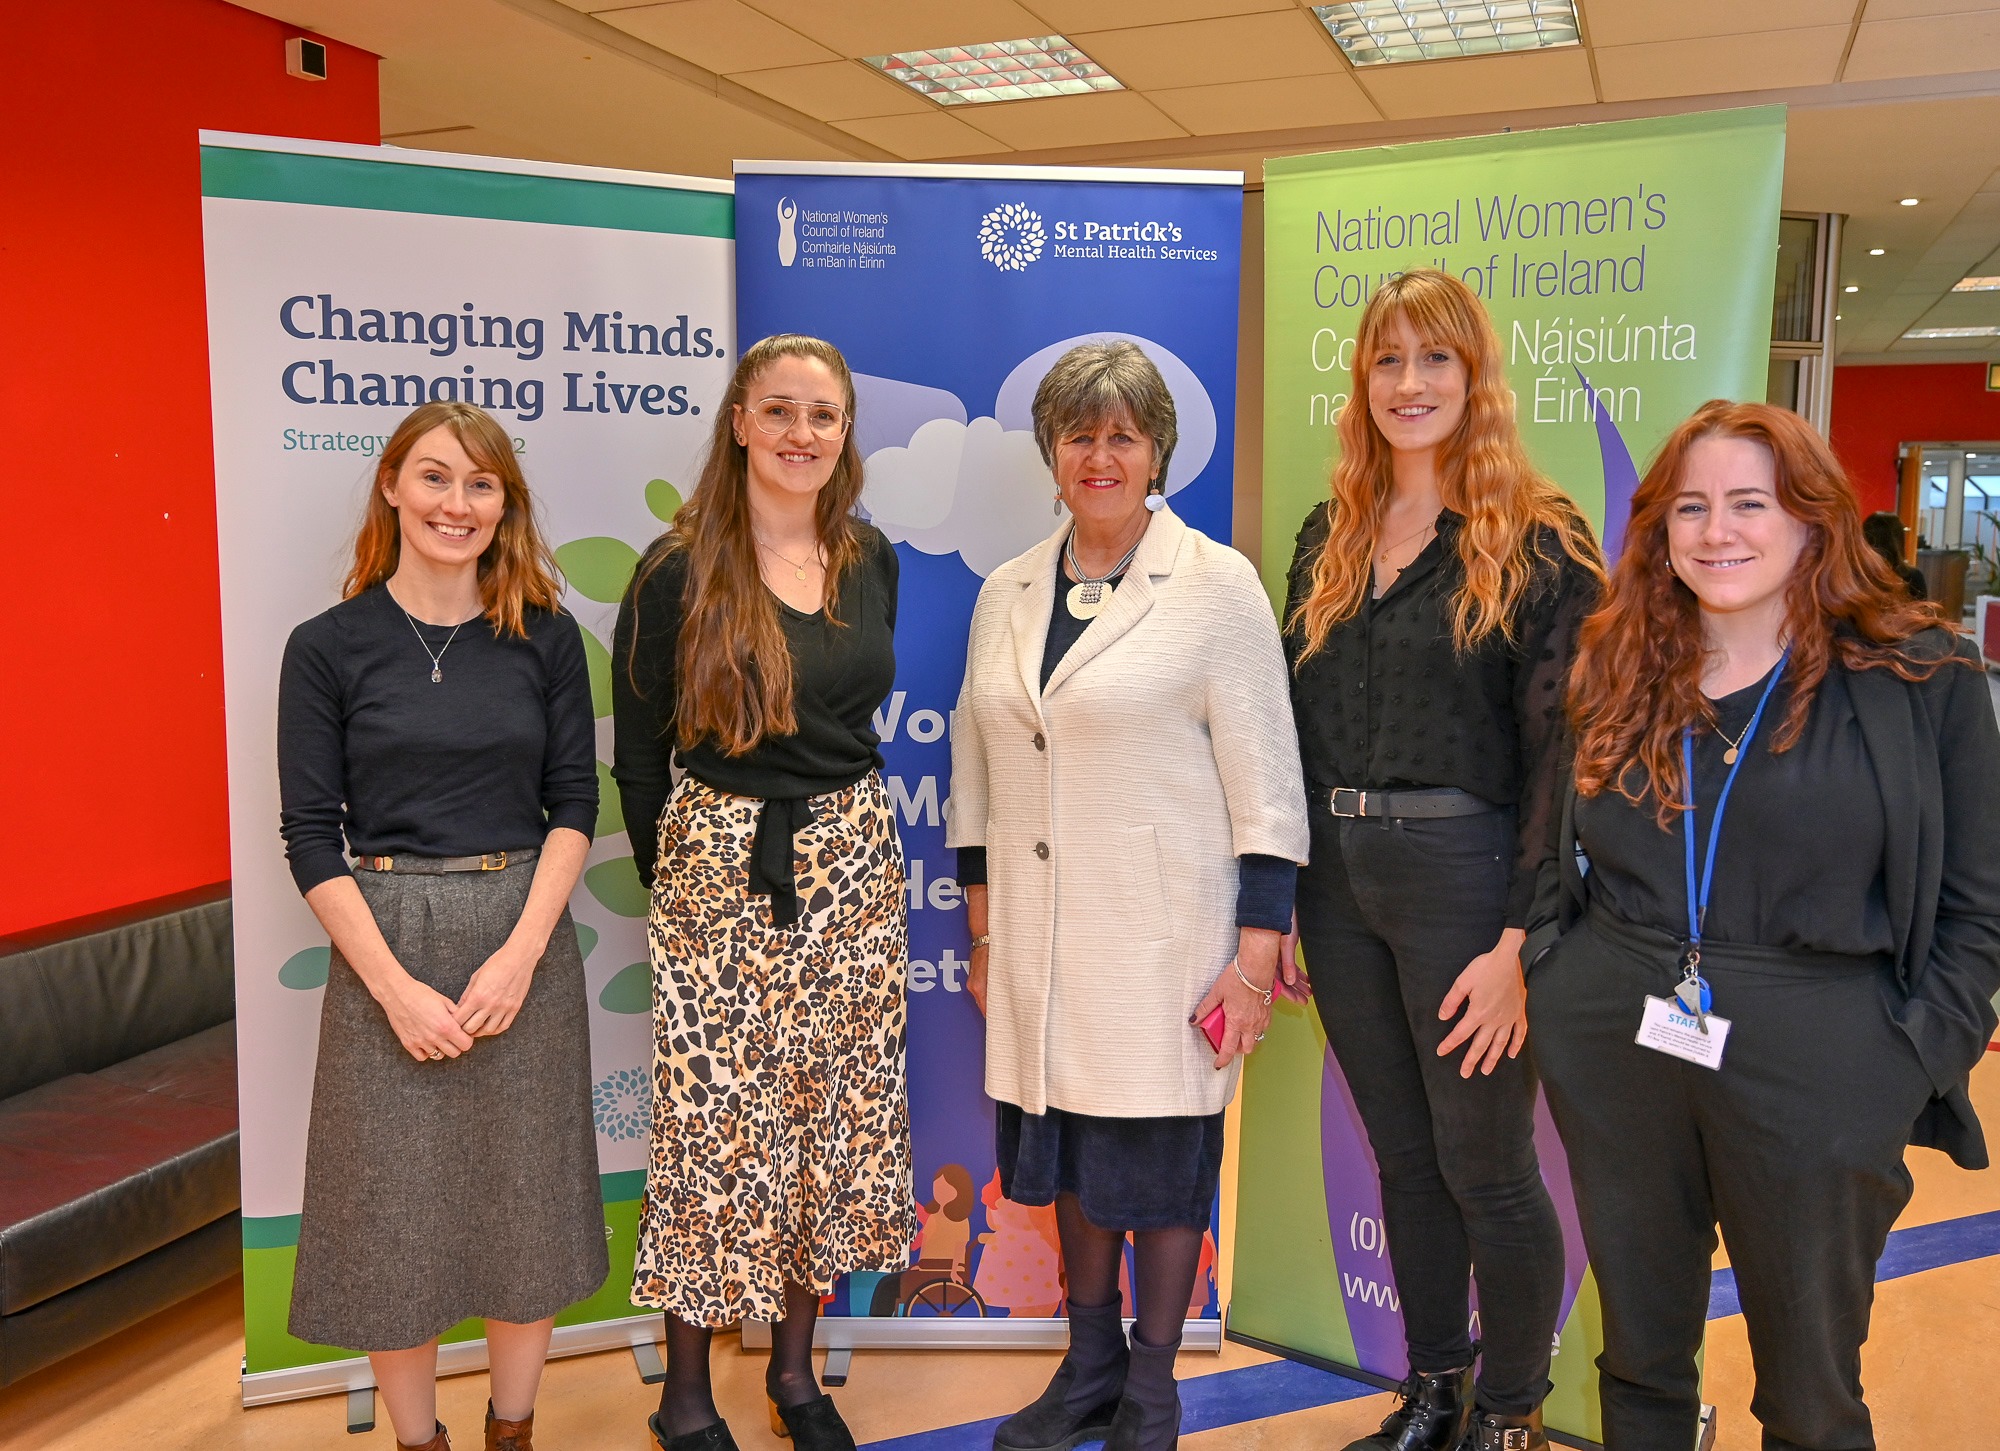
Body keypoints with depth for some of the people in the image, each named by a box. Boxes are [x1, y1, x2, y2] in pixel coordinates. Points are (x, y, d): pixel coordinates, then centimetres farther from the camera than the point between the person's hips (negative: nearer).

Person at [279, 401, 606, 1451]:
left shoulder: (545, 637, 2)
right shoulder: (328, 647, -3)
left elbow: (574, 805, 1)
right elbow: (311, 835, -4)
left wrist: (521, 951, -11)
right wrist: (396, 984, -12)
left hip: (525, 941, 2)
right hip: (382, 943, -1)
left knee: (525, 1201, 11)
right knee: (394, 1210, 8)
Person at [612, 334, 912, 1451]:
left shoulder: (870, 560, 6)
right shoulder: (680, 571, -8)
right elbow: (637, 750, 0)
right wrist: (672, 876, 7)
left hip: (852, 867, 5)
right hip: (720, 872, -4)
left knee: (837, 1118, 11)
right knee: (718, 1127, 2)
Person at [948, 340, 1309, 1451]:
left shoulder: (1217, 587, -6)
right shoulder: (1007, 594, 9)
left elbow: (1266, 785, -7)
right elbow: (977, 776, 14)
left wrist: (1257, 954, -10)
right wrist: (983, 932, 13)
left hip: (1164, 938, -4)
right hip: (1041, 940, 5)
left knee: (1160, 1167, 6)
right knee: (1069, 1153, 15)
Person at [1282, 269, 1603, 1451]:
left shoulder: (1539, 540, -7)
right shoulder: (1331, 535, 10)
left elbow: (1562, 748, -11)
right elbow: (1296, 720, 11)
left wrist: (1521, 937, -17)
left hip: (1464, 874, -5)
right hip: (1337, 878, 5)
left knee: (1484, 1166, 7)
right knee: (1401, 1156, 17)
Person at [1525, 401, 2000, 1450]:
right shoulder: (1610, 669, 6)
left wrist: (1916, 1063, -8)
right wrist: (1544, 975, 4)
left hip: (1818, 1078, -2)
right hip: (1613, 1057, 3)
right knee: (1638, 1359, 18)